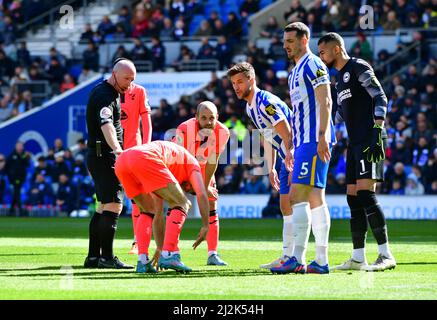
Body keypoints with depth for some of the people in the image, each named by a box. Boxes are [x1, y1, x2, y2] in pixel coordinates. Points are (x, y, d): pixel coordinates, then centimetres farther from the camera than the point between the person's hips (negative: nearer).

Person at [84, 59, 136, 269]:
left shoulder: (112, 93, 18)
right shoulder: (104, 95, -16)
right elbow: (106, 124, -34)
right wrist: (116, 148, -50)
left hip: (98, 157, 11)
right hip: (104, 156, -11)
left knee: (104, 207, 12)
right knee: (114, 205, -15)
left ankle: (93, 256, 14)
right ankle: (106, 257, -17)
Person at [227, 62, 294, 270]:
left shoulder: (265, 102, -20)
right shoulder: (250, 107, 11)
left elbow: (287, 134, -24)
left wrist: (292, 164, -27)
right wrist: (271, 168, 19)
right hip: (288, 158, 10)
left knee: (292, 206, -14)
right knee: (286, 206, 11)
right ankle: (287, 256, 16)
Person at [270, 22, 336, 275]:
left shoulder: (313, 65, -7)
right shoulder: (295, 73, 23)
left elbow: (325, 103, -15)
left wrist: (322, 136, -23)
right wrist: (293, 148, 24)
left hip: (314, 141, -10)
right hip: (303, 142, 10)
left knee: (298, 197, -15)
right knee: (315, 199, 8)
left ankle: (298, 259, -20)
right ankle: (321, 261, 8)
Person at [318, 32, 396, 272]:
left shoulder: (358, 68, -5)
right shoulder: (341, 77, 23)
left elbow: (380, 98, -13)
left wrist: (377, 131, -21)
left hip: (369, 142, -10)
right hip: (355, 144, 10)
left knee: (365, 194, -17)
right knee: (353, 198, 6)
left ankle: (386, 255, -17)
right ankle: (358, 258, 8)